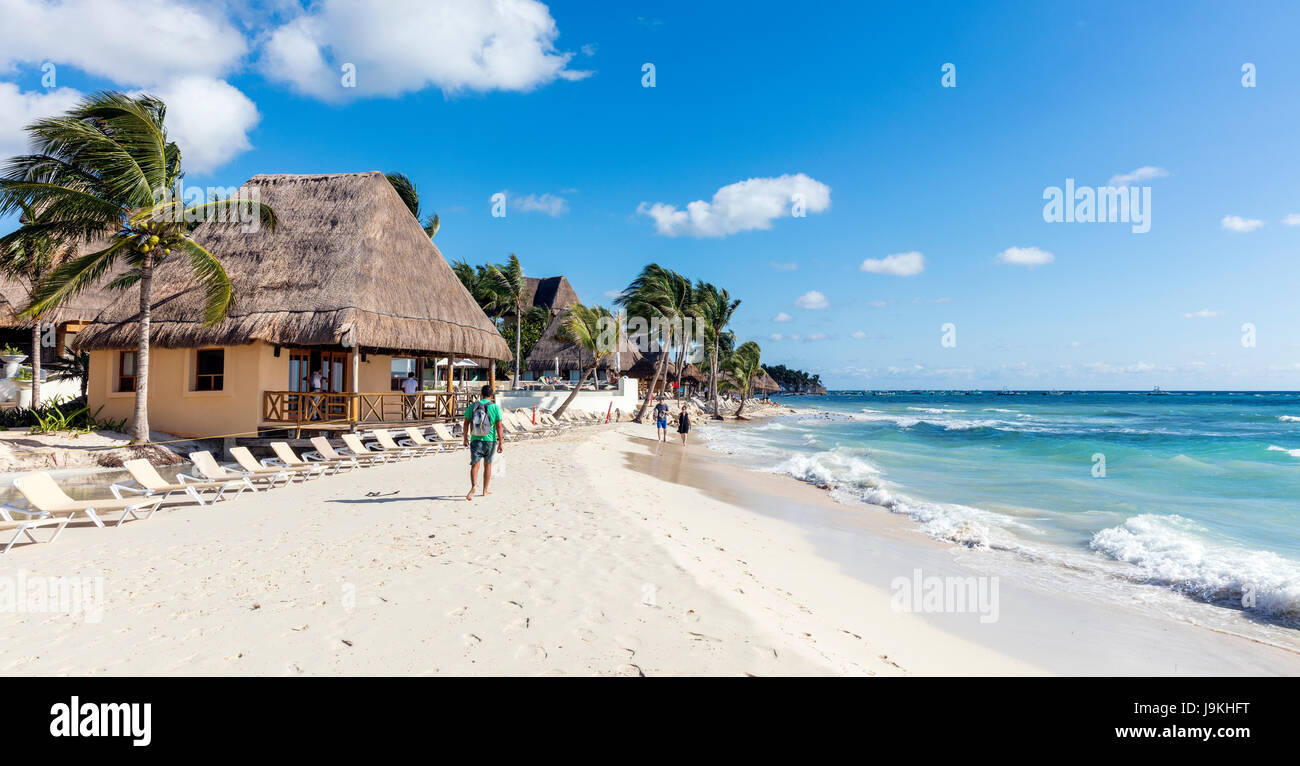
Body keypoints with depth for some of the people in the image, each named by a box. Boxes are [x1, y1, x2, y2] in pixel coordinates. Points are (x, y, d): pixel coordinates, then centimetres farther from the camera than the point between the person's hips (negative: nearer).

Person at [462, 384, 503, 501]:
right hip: (490, 440, 0)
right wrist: (501, 443, -3)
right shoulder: (495, 407, -5)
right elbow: (499, 426, -7)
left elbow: (466, 424, 5)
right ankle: (485, 491, 23)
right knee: (487, 464, 15)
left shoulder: (472, 406, 1)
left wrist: (465, 438, 18)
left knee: (475, 465, 0)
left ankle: (473, 487, -26)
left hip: (475, 440, 0)